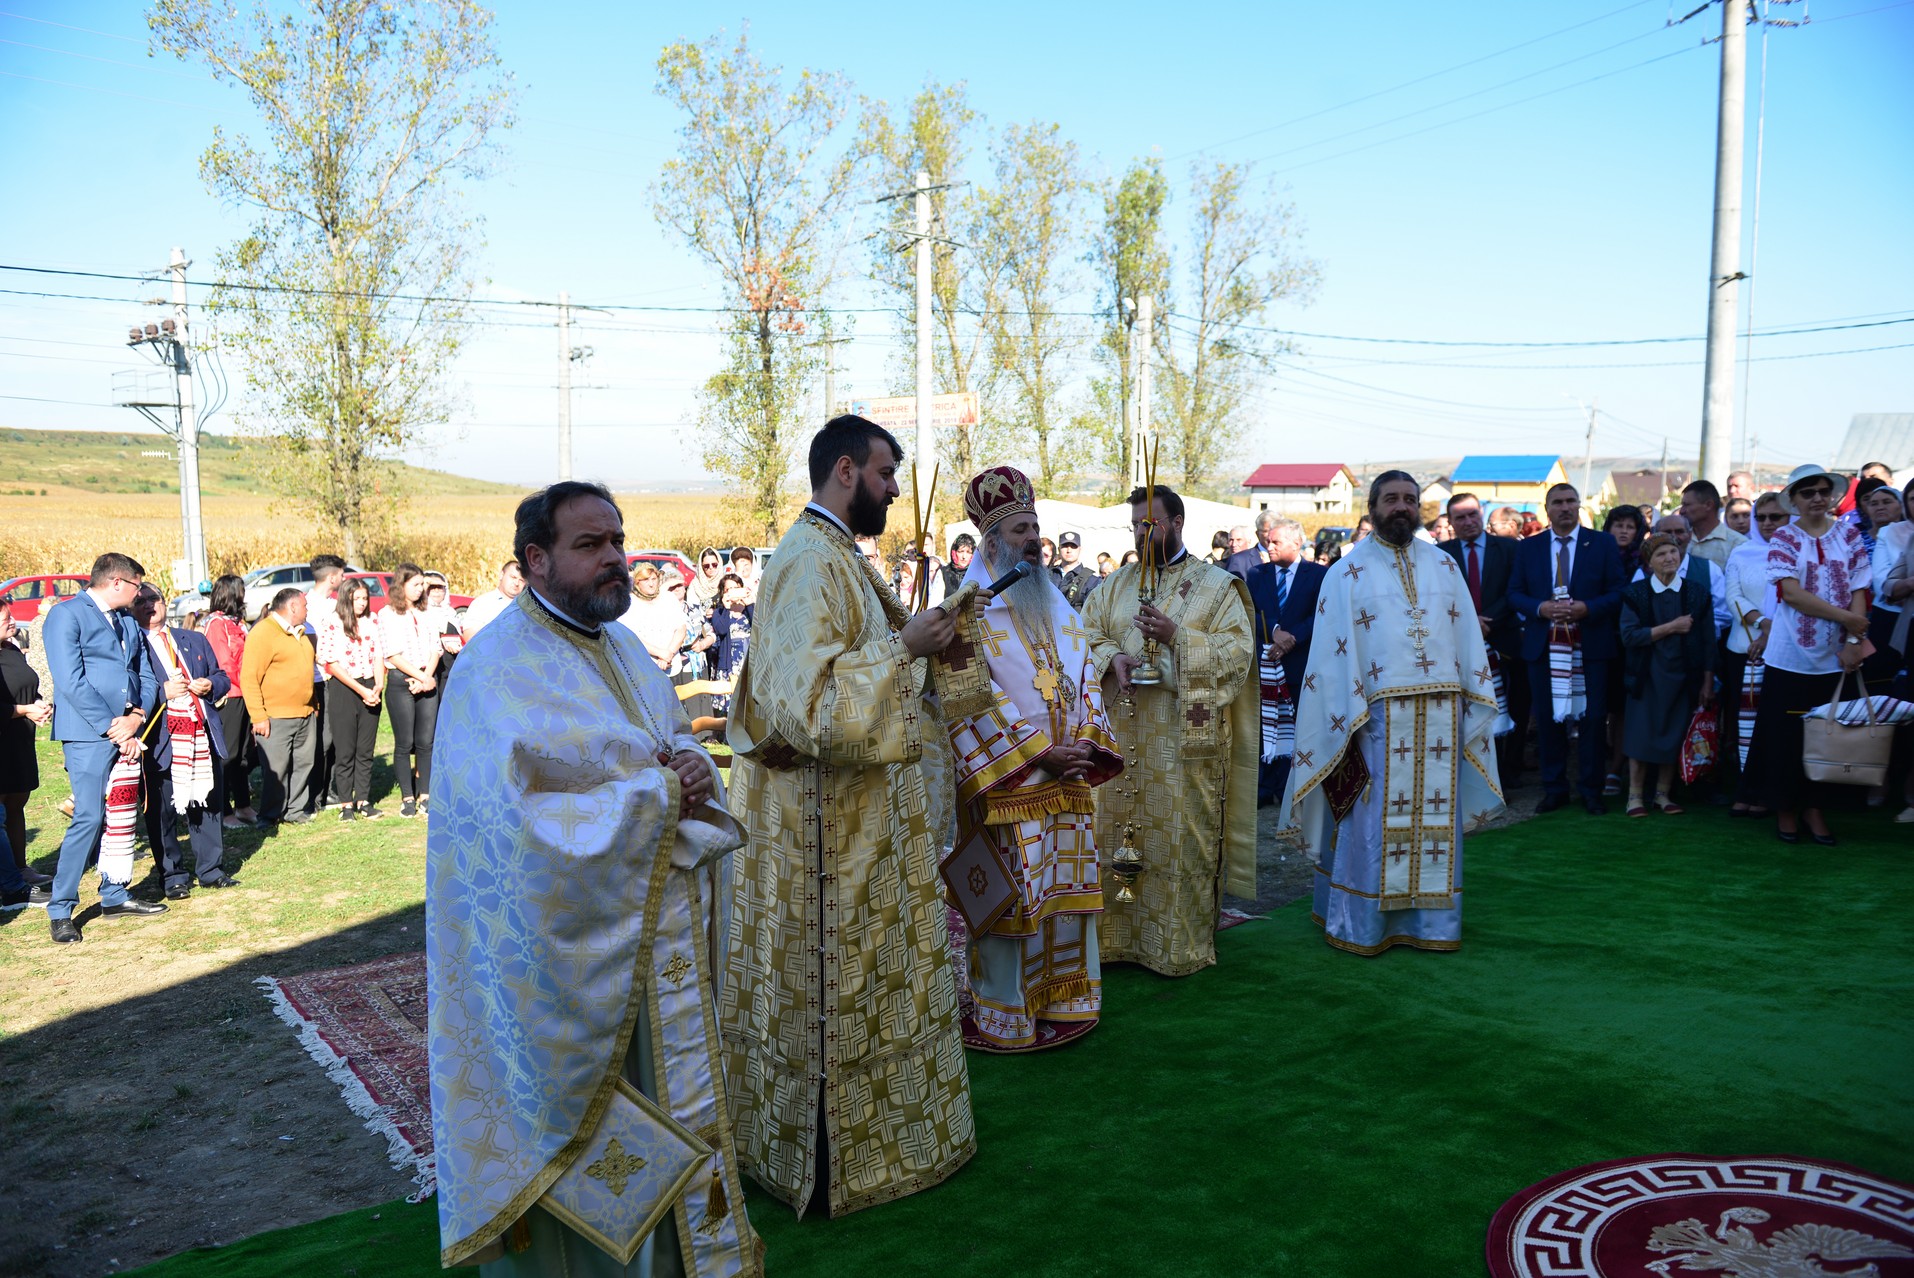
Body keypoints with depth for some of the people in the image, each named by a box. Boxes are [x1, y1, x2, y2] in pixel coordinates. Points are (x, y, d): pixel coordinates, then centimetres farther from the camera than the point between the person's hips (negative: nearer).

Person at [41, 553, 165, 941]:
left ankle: (115, 895, 22)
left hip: (126, 734, 7)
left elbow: (147, 677, 15)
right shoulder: (66, 615, -6)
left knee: (123, 817, 11)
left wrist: (136, 718, -4)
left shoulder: (129, 622, 18)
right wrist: (113, 728, -16)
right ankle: (60, 909, 1)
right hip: (88, 734, -7)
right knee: (89, 818, -9)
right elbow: (71, 682, -14)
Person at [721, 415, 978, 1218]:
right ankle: (829, 1165, 19)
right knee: (836, 994, 3)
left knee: (854, 985, 20)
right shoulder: (811, 562, -20)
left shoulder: (833, 556, 13)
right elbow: (808, 703, -28)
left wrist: (914, 643, 10)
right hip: (830, 827, -10)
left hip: (856, 817, 10)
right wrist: (903, 647, -22)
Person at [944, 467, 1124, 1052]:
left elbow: (1084, 680, 14)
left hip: (1068, 782, 7)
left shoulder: (1058, 605, 15)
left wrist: (1085, 742, -3)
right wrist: (1038, 754, -16)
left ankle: (1061, 1001, 25)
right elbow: (972, 700, -14)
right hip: (1008, 783, -6)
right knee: (1010, 899, -2)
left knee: (1066, 889, 11)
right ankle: (1004, 1018, 11)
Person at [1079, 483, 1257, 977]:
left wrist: (1175, 635, -19)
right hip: (1123, 735, 4)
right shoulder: (1117, 583, 14)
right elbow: (1087, 631, 11)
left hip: (1186, 736, -4)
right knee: (1119, 832, 6)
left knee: (1182, 840, -1)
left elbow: (1239, 652, -7)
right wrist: (1112, 657, -11)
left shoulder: (1217, 585, 1)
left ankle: (1183, 946, 11)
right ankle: (1120, 934, 18)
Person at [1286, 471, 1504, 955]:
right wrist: (1349, 716, -10)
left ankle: (1428, 919, 18)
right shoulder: (1350, 571, 1)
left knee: (1435, 816, 8)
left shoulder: (1444, 566, 12)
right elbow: (1335, 648, -3)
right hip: (1379, 716, -3)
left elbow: (1466, 636, 11)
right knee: (1371, 821, 1)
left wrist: (1475, 704, 3)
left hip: (1440, 716, 4)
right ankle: (1361, 925, 11)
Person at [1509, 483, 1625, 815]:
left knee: (1592, 719, 1)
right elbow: (1514, 593, 6)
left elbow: (1617, 592, 0)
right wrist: (1541, 608, -12)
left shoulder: (1603, 543, 4)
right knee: (1548, 719, 6)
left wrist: (1586, 608, -16)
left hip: (1590, 646, -1)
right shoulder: (1528, 547, 9)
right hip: (1543, 646, 1)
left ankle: (1592, 791, 11)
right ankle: (1554, 789, 16)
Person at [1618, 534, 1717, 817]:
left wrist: (1708, 683, 1)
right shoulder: (1635, 593, -1)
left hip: (1682, 676, 2)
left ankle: (1662, 793, 18)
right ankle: (1636, 794, 8)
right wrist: (1671, 627, -14)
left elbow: (1708, 640, 4)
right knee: (1641, 735, -3)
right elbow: (1629, 635, -12)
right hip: (1647, 675, -2)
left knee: (1674, 737, 5)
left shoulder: (1697, 592, 3)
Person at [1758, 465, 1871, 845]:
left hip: (1835, 658, 2)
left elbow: (1859, 592, 0)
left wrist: (1853, 641, -11)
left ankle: (1813, 807, 20)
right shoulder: (1783, 538, -2)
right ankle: (1785, 809, 17)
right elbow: (1791, 592, -13)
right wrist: (1845, 617, -16)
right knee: (1785, 738, 3)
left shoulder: (1849, 535, 5)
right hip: (1790, 657, -2)